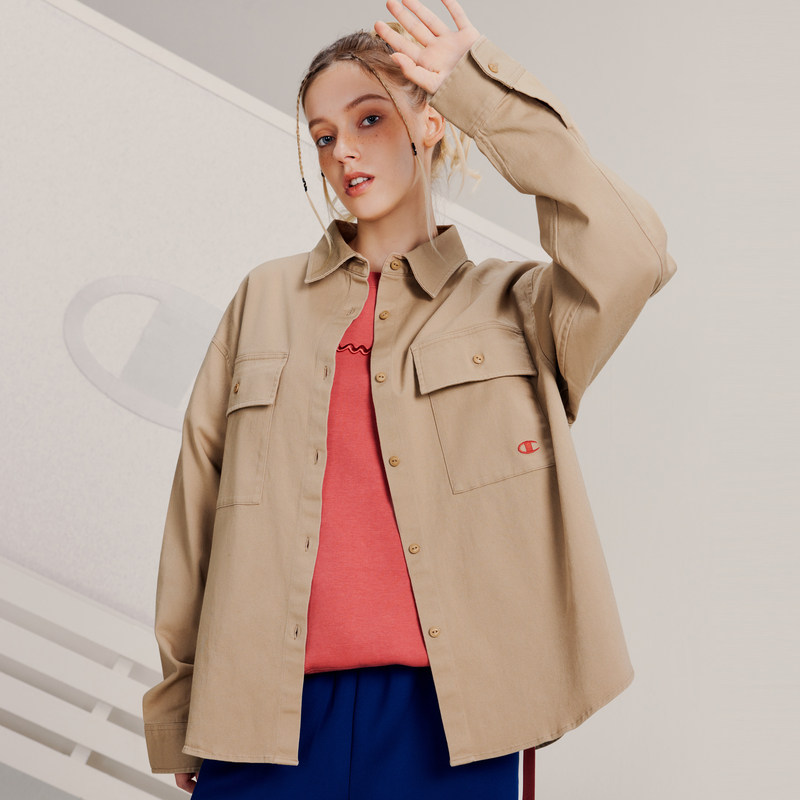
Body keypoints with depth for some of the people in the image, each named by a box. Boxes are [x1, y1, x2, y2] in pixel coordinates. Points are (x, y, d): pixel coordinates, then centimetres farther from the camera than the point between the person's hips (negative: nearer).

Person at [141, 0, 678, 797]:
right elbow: (200, 499, 12)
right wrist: (175, 707, 11)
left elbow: (631, 259, -13)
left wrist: (484, 91, -9)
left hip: (450, 718, -1)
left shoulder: (510, 305, 8)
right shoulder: (264, 301, 13)